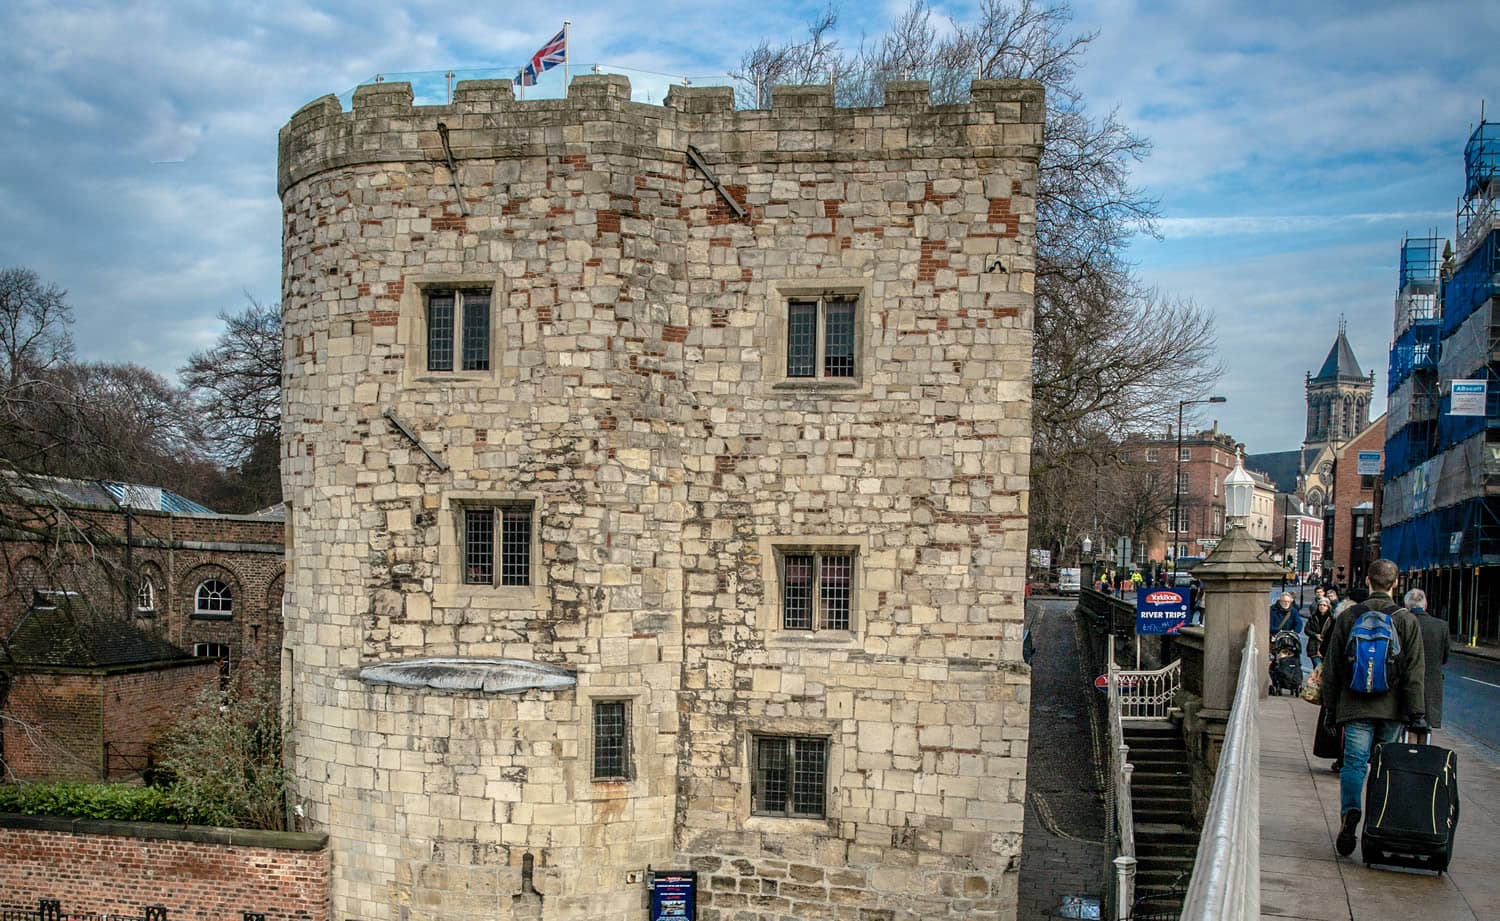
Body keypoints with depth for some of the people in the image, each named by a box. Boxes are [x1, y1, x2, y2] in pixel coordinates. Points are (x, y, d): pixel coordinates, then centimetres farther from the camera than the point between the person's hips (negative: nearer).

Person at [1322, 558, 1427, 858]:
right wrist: (1417, 714, 0)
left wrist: (1331, 708, 14)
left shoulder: (1347, 617, 2)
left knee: (1354, 763, -3)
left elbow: (1331, 668, 6)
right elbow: (1415, 672, -2)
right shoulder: (1407, 620, 0)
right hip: (1392, 708, 1)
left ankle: (1350, 812, -26)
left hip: (1355, 707, 0)